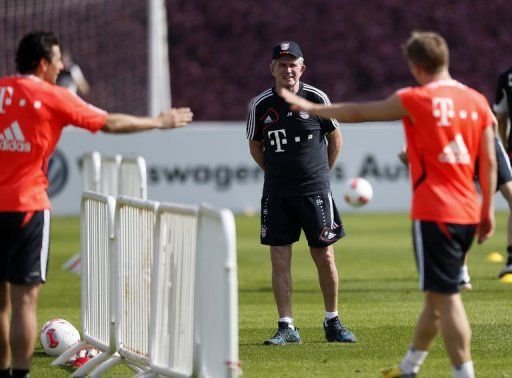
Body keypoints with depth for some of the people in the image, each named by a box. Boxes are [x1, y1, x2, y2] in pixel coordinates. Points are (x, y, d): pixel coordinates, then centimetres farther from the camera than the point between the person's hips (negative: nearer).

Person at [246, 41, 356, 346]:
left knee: (325, 257, 1)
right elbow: (255, 145, 15)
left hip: (315, 190, -1)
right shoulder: (261, 105, 0)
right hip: (277, 195, 1)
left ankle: (333, 322, 14)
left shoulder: (316, 98, -4)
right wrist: (275, 173, 11)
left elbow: (335, 137, 10)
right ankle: (287, 327, 5)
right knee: (279, 260, -1)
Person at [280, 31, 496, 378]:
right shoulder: (477, 101, 7)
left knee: (445, 297, -5)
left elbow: (359, 113, 1)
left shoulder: (416, 100, -8)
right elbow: (489, 161, 7)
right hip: (468, 213, 7)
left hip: (434, 212, -7)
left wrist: (310, 108, 14)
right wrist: (488, 209, 14)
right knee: (438, 294, 17)